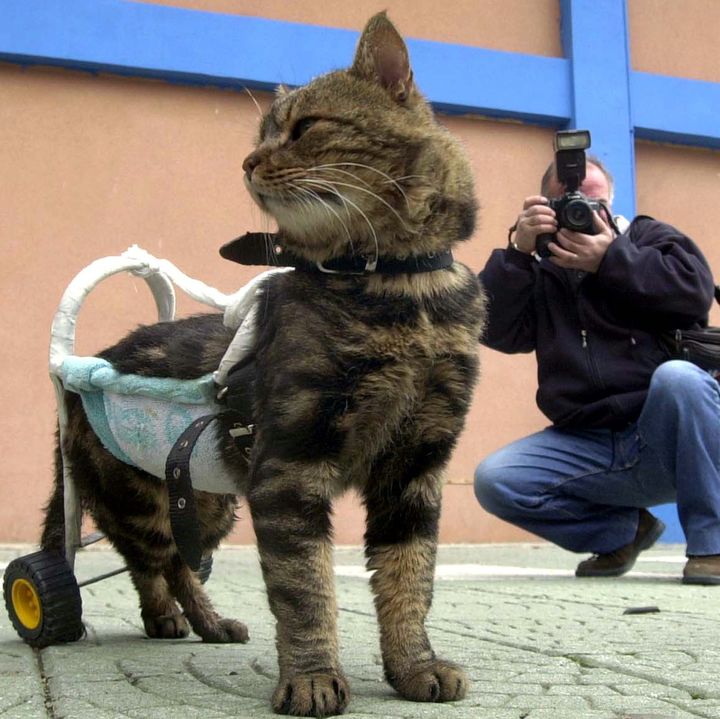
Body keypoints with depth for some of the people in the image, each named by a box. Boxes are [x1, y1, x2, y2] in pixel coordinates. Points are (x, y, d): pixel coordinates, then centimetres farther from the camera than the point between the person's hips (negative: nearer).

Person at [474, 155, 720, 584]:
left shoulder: (648, 236, 10)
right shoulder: (539, 271, 14)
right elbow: (495, 330, -3)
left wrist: (609, 260, -14)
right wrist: (517, 251, -11)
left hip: (670, 436, -3)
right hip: (584, 448, 3)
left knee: (678, 377, -35)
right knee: (494, 480, -18)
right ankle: (621, 530, 5)